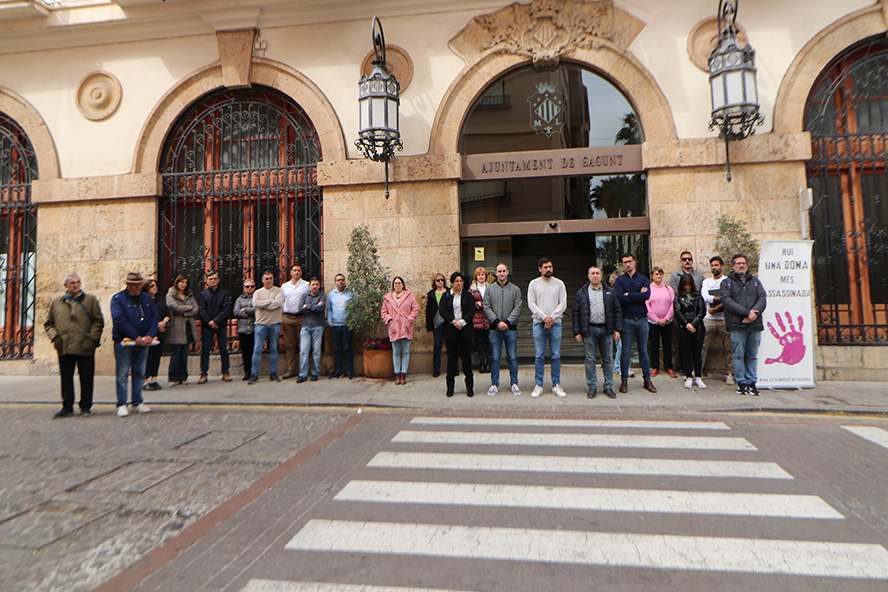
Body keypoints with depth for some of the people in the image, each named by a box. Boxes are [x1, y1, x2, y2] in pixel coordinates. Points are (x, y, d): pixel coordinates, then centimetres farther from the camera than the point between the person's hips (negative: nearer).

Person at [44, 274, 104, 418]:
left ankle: (86, 407, 13)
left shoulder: (90, 300, 7)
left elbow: (98, 321, 4)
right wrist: (55, 337, 2)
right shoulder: (56, 302, 13)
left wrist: (92, 338, -5)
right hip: (64, 348, 2)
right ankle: (67, 407, 17)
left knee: (86, 378, 3)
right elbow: (49, 324, 18)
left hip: (85, 348, -2)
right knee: (66, 378, 7)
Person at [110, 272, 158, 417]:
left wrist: (150, 335, -10)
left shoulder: (147, 298, 11)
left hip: (143, 342, 4)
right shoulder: (118, 298, -4)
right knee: (122, 374, -1)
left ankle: (137, 402, 21)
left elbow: (154, 317, 7)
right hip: (123, 342, -4)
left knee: (139, 373, 11)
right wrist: (135, 337, -19)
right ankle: (121, 405, 7)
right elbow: (119, 319, -14)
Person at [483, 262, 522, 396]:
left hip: (511, 329, 0)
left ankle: (514, 383, 17)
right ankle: (494, 384, 15)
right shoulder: (489, 289, 7)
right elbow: (486, 308, 0)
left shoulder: (515, 289, 6)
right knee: (495, 357, 4)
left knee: (512, 357, 5)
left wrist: (507, 322, -13)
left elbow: (518, 308, -2)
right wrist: (497, 322, -12)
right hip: (494, 329, 0)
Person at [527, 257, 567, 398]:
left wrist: (552, 317, -12)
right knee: (539, 356, 1)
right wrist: (544, 317, -12)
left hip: (555, 323, 1)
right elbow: (531, 304, -1)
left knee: (556, 356, 3)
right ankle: (538, 385, 8)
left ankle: (556, 385, 12)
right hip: (538, 323, -1)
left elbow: (563, 304, 2)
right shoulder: (533, 283, 5)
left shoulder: (559, 284, 8)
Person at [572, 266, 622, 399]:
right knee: (590, 359, 2)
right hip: (589, 330, -1)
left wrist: (617, 329, 1)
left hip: (606, 330, 1)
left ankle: (609, 387, 16)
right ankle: (592, 387, 11)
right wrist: (577, 332, -3)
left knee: (608, 359, 6)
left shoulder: (609, 292, 11)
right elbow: (576, 313, 4)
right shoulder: (581, 293, 7)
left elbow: (617, 311, 9)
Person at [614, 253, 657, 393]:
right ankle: (624, 380, 10)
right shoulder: (619, 280, 4)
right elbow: (619, 297, -13)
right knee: (626, 351, 2)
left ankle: (647, 380, 17)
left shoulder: (643, 279, 8)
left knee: (643, 350, 9)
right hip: (626, 319, -1)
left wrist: (629, 295, -8)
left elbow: (647, 295, -10)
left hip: (641, 319, 1)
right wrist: (638, 295, -8)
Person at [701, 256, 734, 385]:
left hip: (724, 319, -2)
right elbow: (705, 297, -2)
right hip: (709, 319, 2)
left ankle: (729, 374, 12)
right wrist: (721, 298, -10)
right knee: (702, 346, -1)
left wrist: (715, 309, -13)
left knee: (728, 347, 1)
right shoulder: (706, 281, 14)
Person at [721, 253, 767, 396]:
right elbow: (727, 301, -7)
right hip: (736, 325, -3)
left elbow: (763, 299, 7)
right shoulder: (727, 282, 8)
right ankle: (741, 382, 6)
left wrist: (753, 313, -10)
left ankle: (752, 382, 13)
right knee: (738, 354, -2)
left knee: (753, 355, 6)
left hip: (755, 325, 3)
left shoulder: (755, 281, 20)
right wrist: (746, 312, -15)